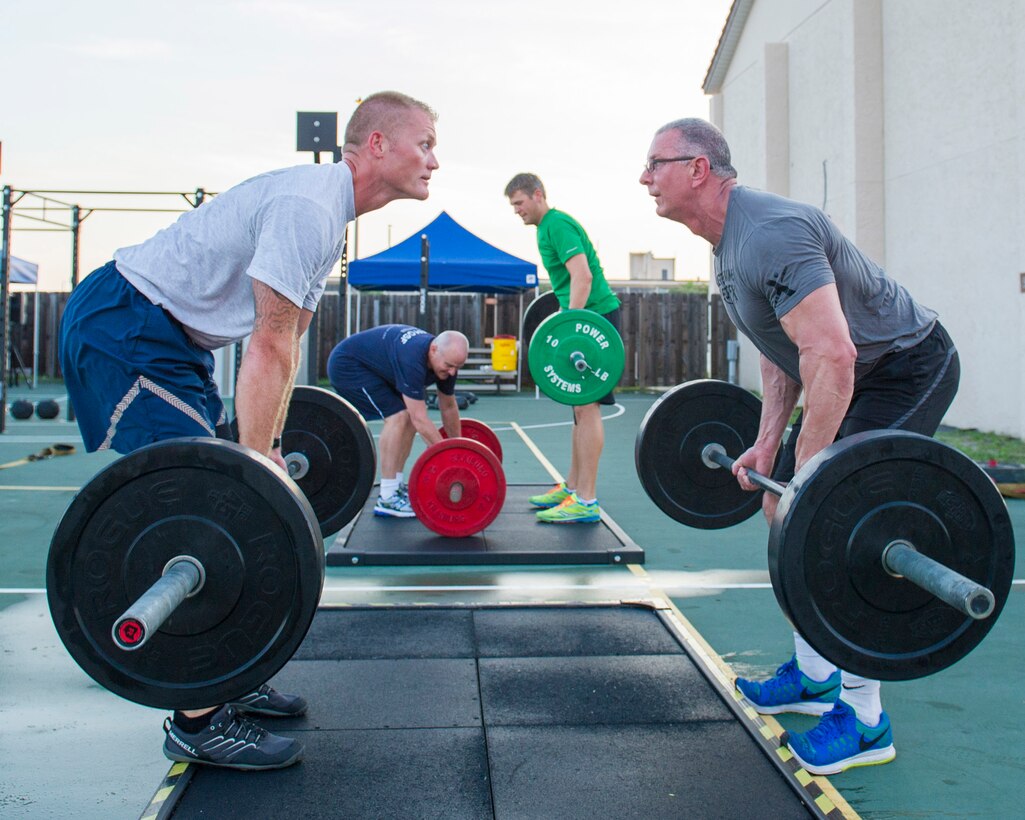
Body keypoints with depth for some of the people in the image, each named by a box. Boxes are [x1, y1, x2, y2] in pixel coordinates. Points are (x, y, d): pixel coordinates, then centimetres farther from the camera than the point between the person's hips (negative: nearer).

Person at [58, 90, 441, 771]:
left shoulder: (330, 215, 12)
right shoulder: (307, 204, -20)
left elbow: (287, 343, 16)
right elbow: (269, 345, -25)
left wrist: (269, 449, 17)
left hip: (167, 338, 11)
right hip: (120, 331, -11)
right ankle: (198, 721, -4)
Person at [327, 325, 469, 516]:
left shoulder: (446, 360, -9)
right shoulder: (412, 360, -35)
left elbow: (448, 407, 6)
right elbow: (420, 420, -34)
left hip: (371, 365, 9)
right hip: (347, 365, -9)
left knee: (409, 415, 2)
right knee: (397, 416, -20)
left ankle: (397, 486, 10)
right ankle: (387, 498, -18)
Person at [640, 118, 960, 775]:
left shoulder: (770, 232, -28)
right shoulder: (729, 242, 6)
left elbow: (831, 356, -36)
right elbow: (781, 348, 13)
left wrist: (807, 471, -34)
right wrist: (768, 441, 10)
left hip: (908, 367, -10)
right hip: (859, 373, 11)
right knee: (783, 505, 10)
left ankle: (864, 720, -4)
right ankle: (815, 676, 23)